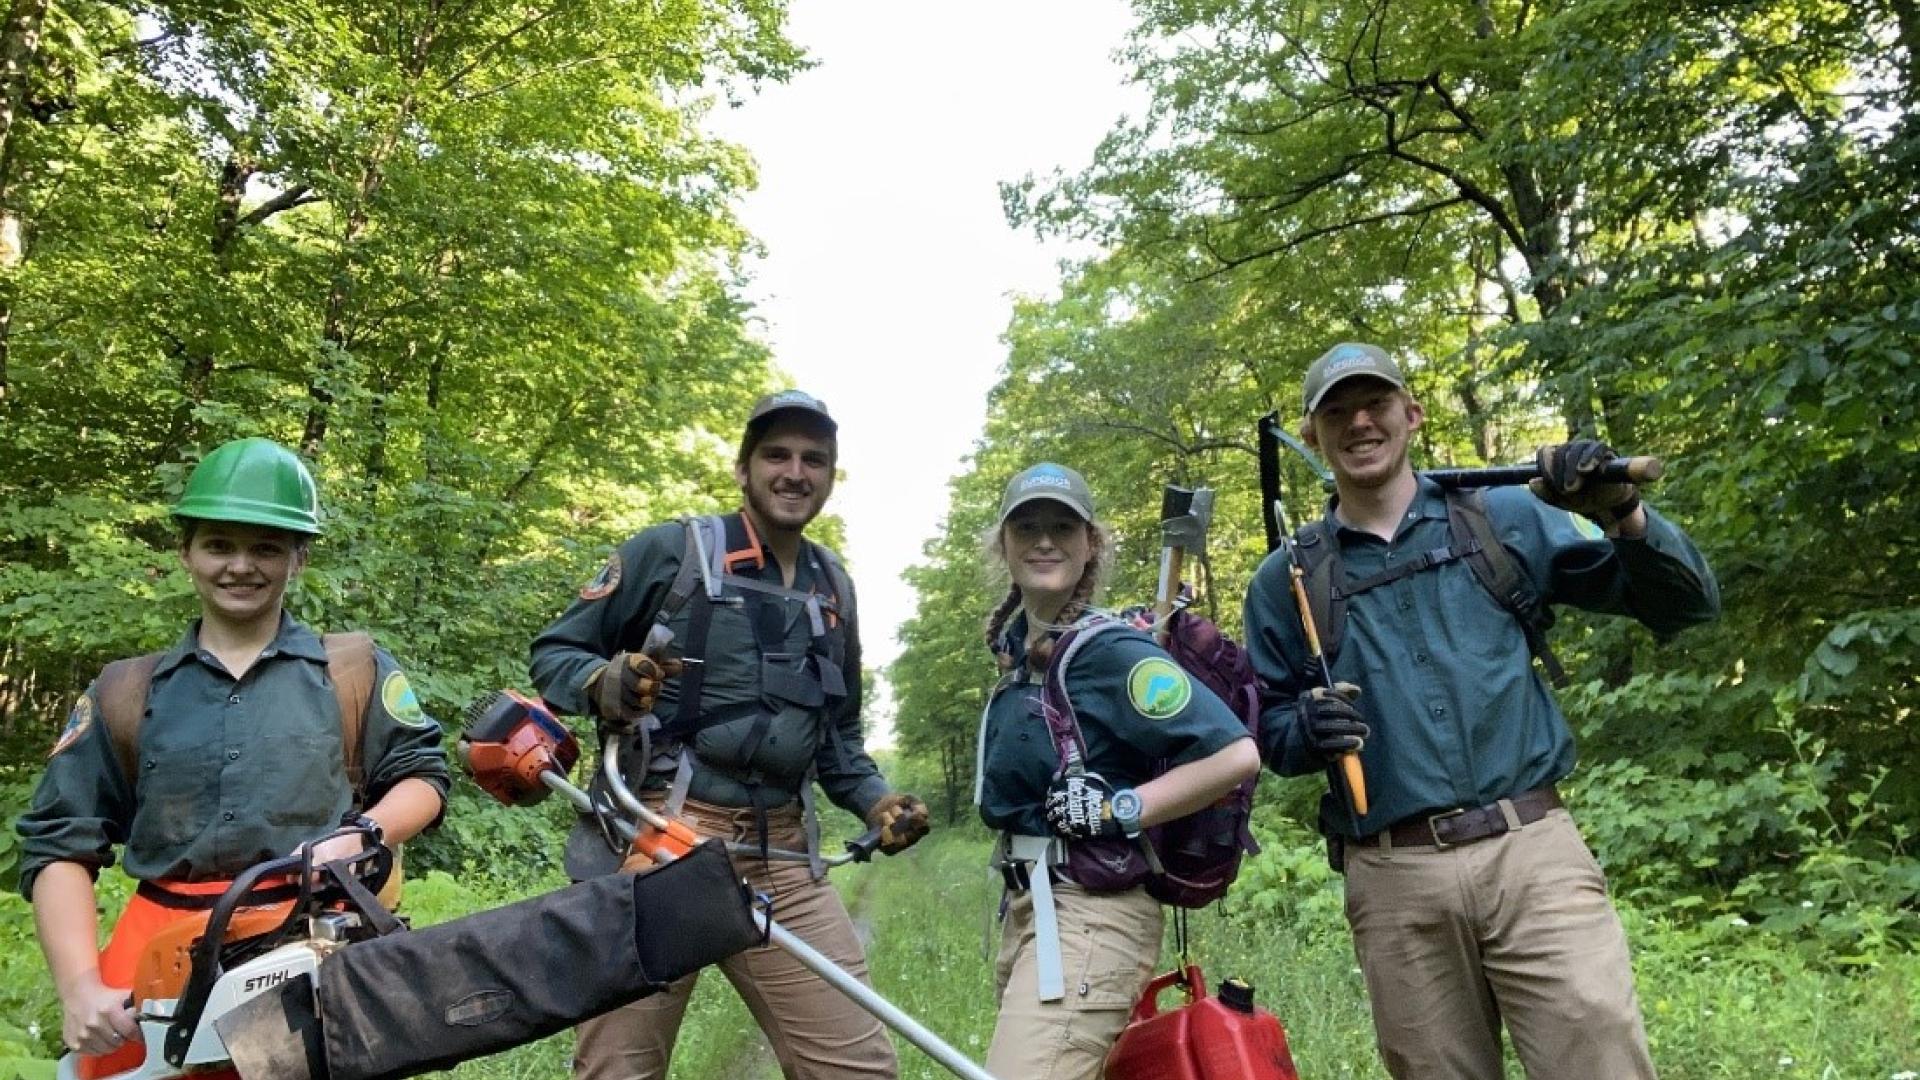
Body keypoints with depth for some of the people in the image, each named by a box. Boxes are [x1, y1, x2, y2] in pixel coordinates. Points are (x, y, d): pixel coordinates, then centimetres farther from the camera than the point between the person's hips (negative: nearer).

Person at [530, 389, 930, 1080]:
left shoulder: (833, 588, 15)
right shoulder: (670, 550, 0)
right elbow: (554, 652, 3)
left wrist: (879, 801, 9)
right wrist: (604, 684, -18)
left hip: (781, 857, 4)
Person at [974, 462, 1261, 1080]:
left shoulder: (1113, 651, -15)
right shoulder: (1017, 649, 10)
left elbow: (1237, 756, -23)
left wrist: (1121, 810, -20)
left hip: (1089, 915, -9)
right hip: (1027, 909, 9)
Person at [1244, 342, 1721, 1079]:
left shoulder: (1504, 518, 7)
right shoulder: (1285, 580, 9)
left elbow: (1687, 604, 8)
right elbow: (1265, 732, 13)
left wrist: (1622, 513, -11)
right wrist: (1307, 730, -10)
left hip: (1531, 851, -1)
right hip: (1394, 882, 1)